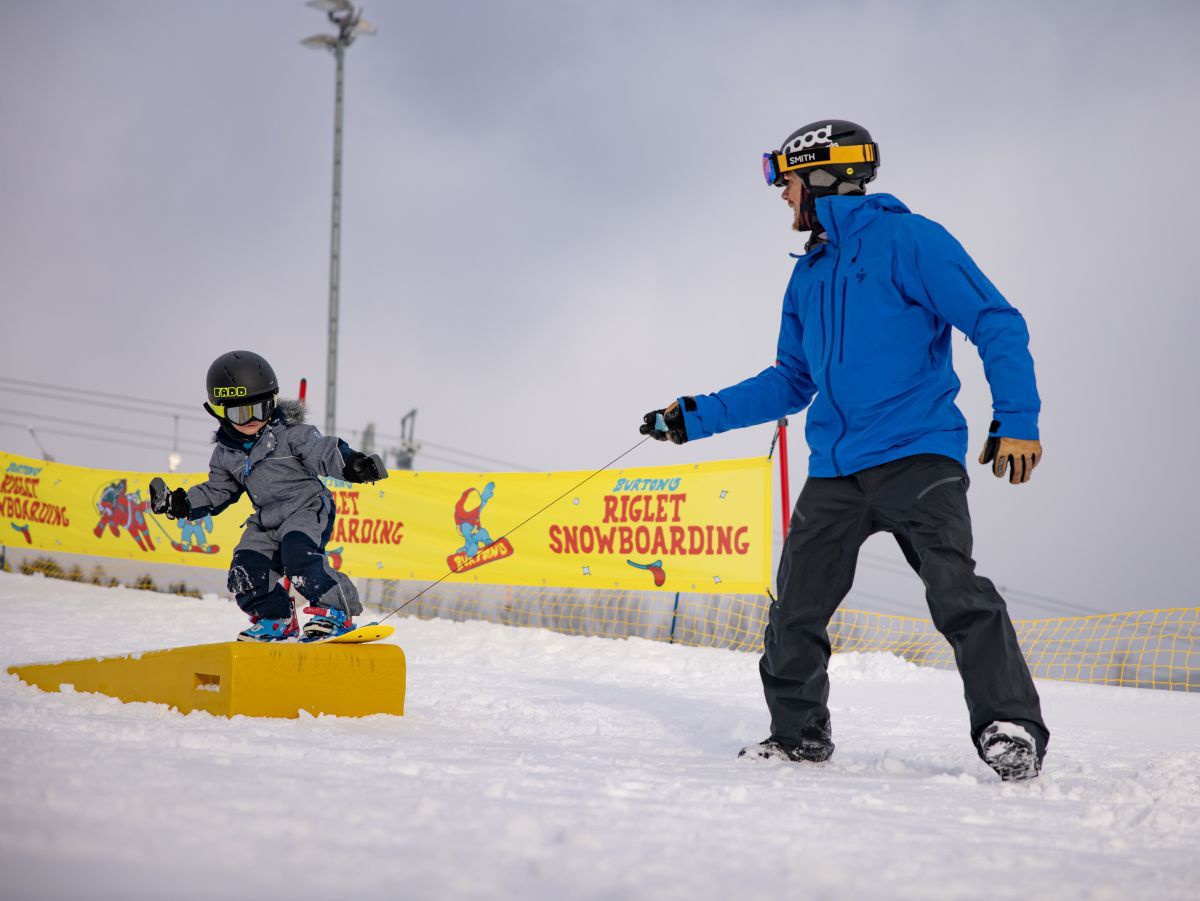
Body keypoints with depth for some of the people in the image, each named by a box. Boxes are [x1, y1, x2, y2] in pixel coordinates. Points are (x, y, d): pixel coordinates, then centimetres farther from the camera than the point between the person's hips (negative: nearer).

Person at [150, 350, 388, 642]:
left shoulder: (290, 432, -11)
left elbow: (325, 454, -20)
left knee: (298, 555, -31)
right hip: (266, 521, 7)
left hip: (308, 509, -6)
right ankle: (277, 620, 17)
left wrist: (351, 464, -40)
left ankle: (336, 611, -21)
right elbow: (218, 491, 20)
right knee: (245, 572, -6)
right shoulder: (226, 453, 7)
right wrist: (182, 503, 9)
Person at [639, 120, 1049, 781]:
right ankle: (797, 735, 23)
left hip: (917, 455, -7)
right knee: (795, 613, 5)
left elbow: (996, 323, -7)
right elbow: (791, 383, 28)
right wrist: (697, 417, 22)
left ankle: (1011, 731, -15)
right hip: (835, 471, 7)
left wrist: (1016, 421, -15)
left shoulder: (906, 240, -3)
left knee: (956, 591, -22)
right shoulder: (808, 275, 20)